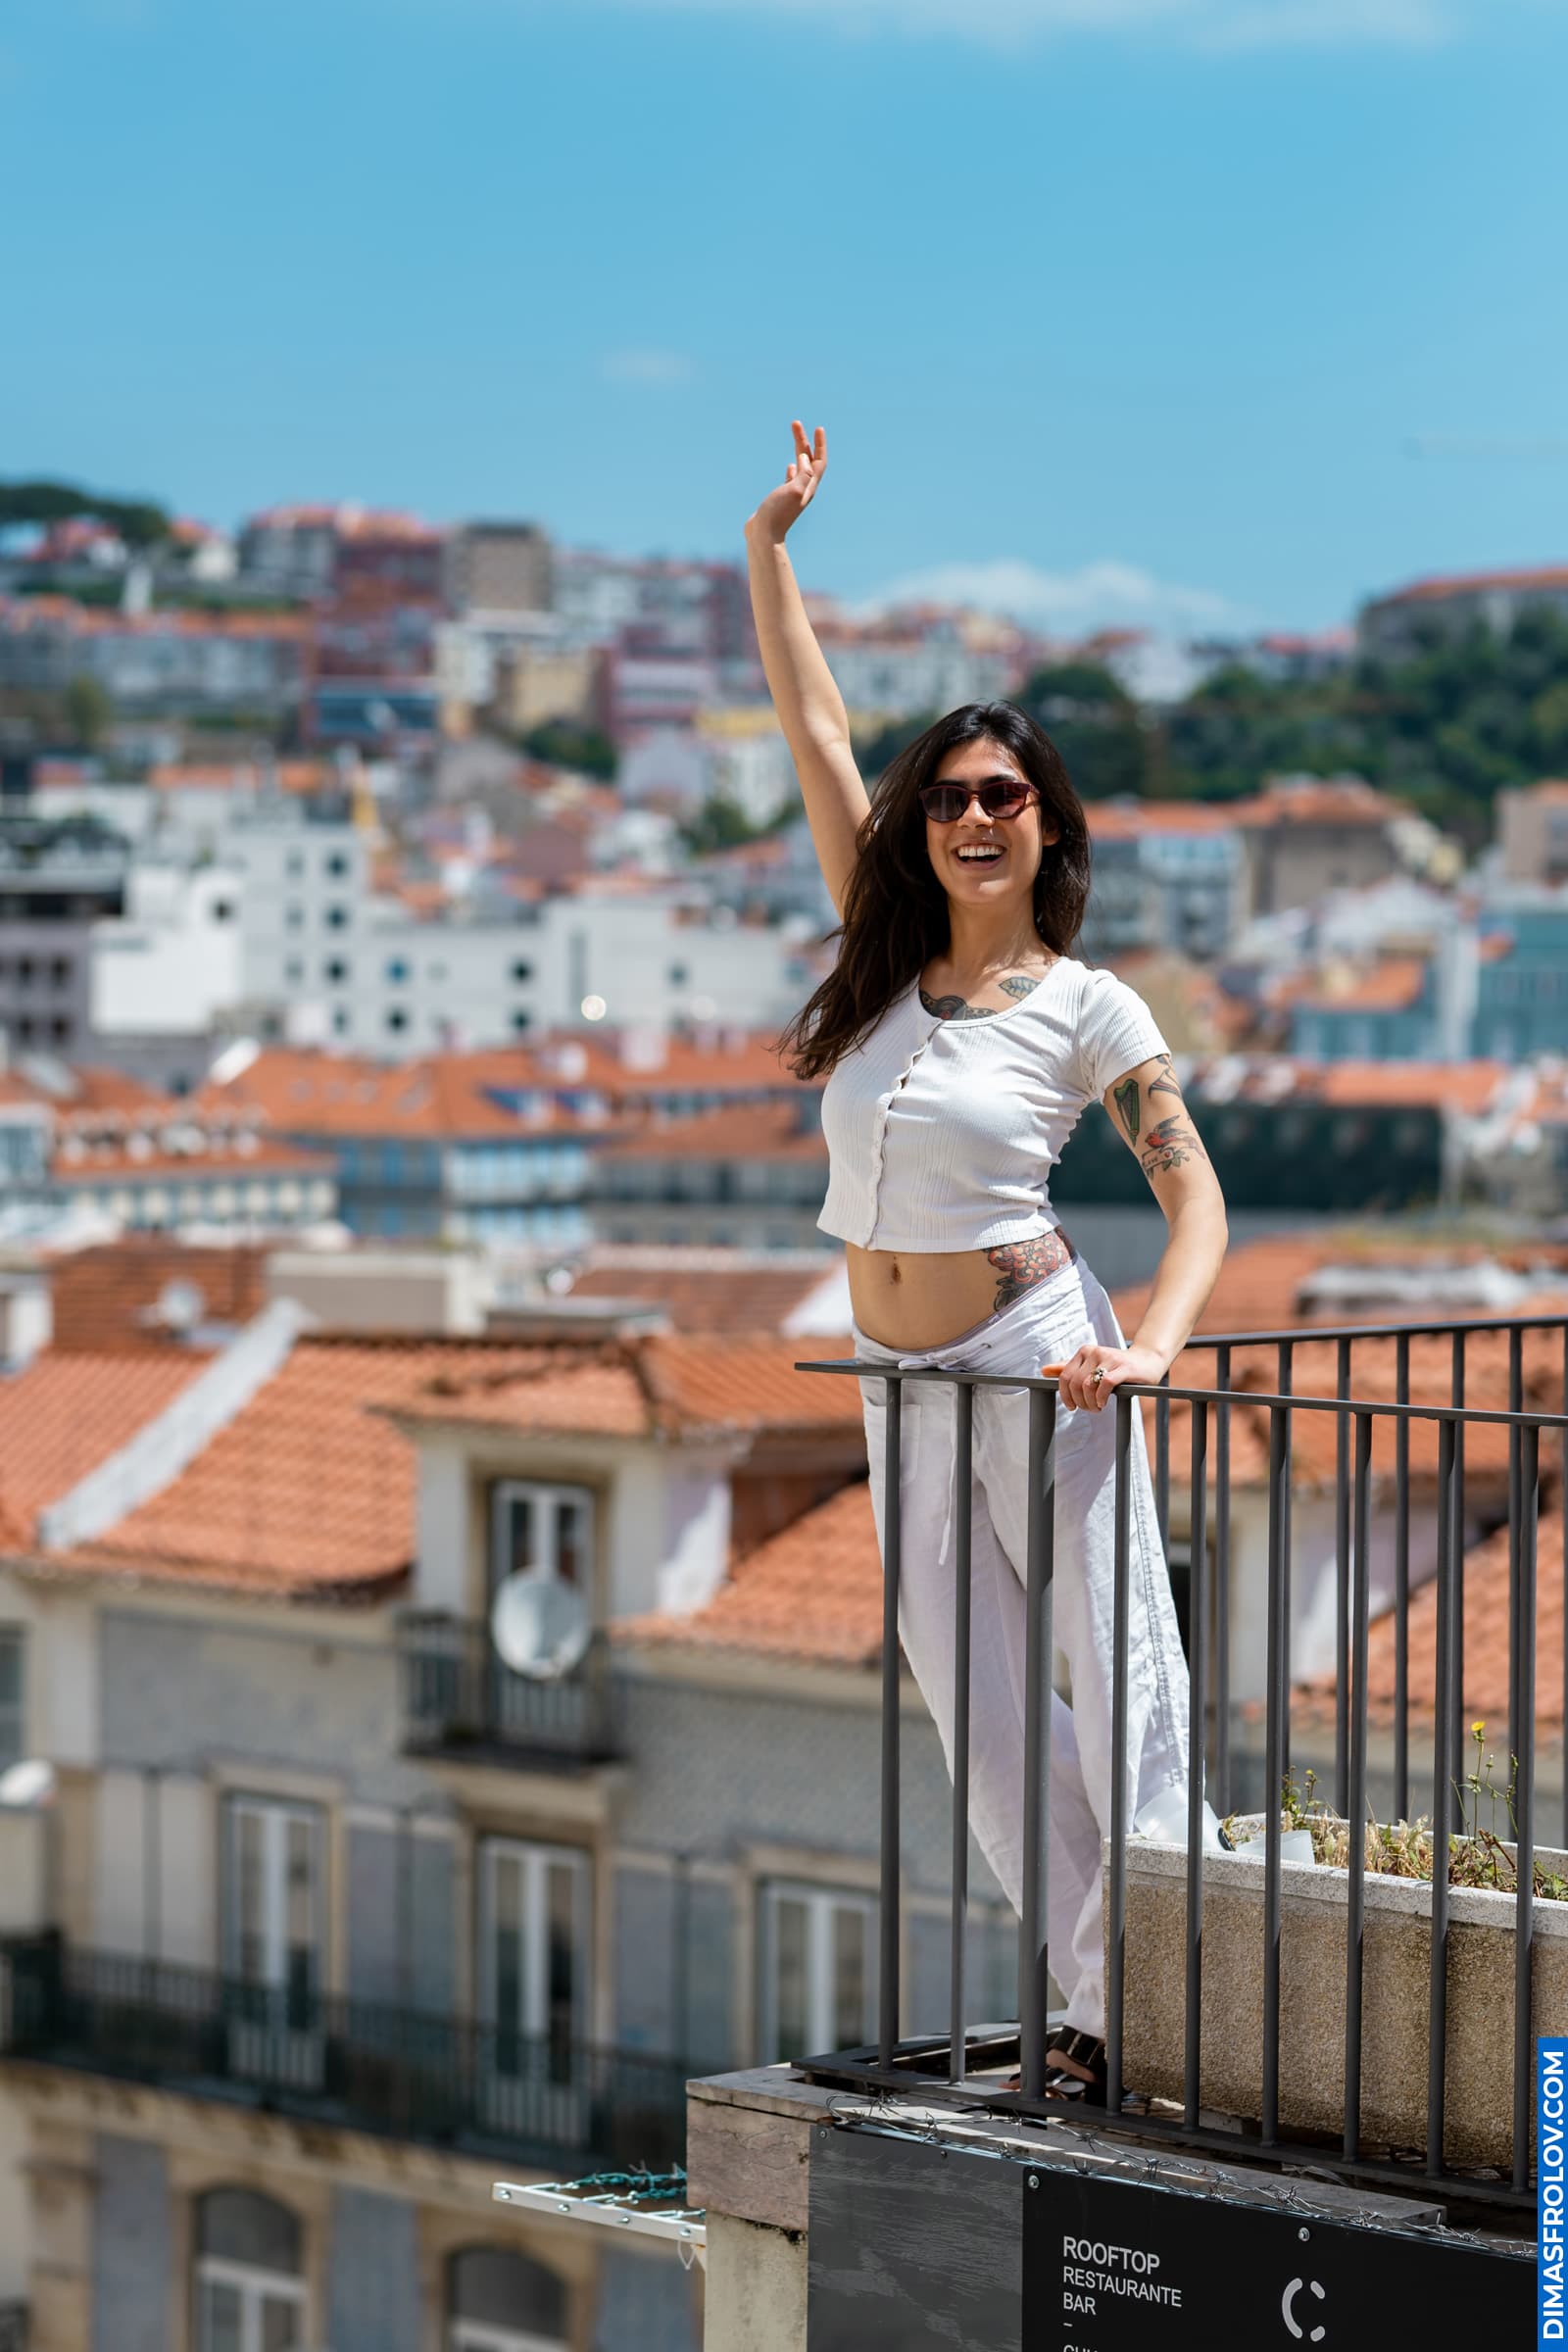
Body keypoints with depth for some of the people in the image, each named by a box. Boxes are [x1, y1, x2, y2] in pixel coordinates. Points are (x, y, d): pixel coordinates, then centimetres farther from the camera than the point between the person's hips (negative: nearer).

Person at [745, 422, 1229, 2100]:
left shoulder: (1088, 1010, -5)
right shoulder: (888, 954, 6)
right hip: (901, 1381, 5)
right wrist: (768, 548, 6)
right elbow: (815, 734, 8)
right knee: (974, 1706, 6)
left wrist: (1152, 1342, -23)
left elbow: (1196, 1194, -6)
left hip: (1032, 1360, -5)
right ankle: (1106, 2003, 14)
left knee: (1122, 1681, -4)